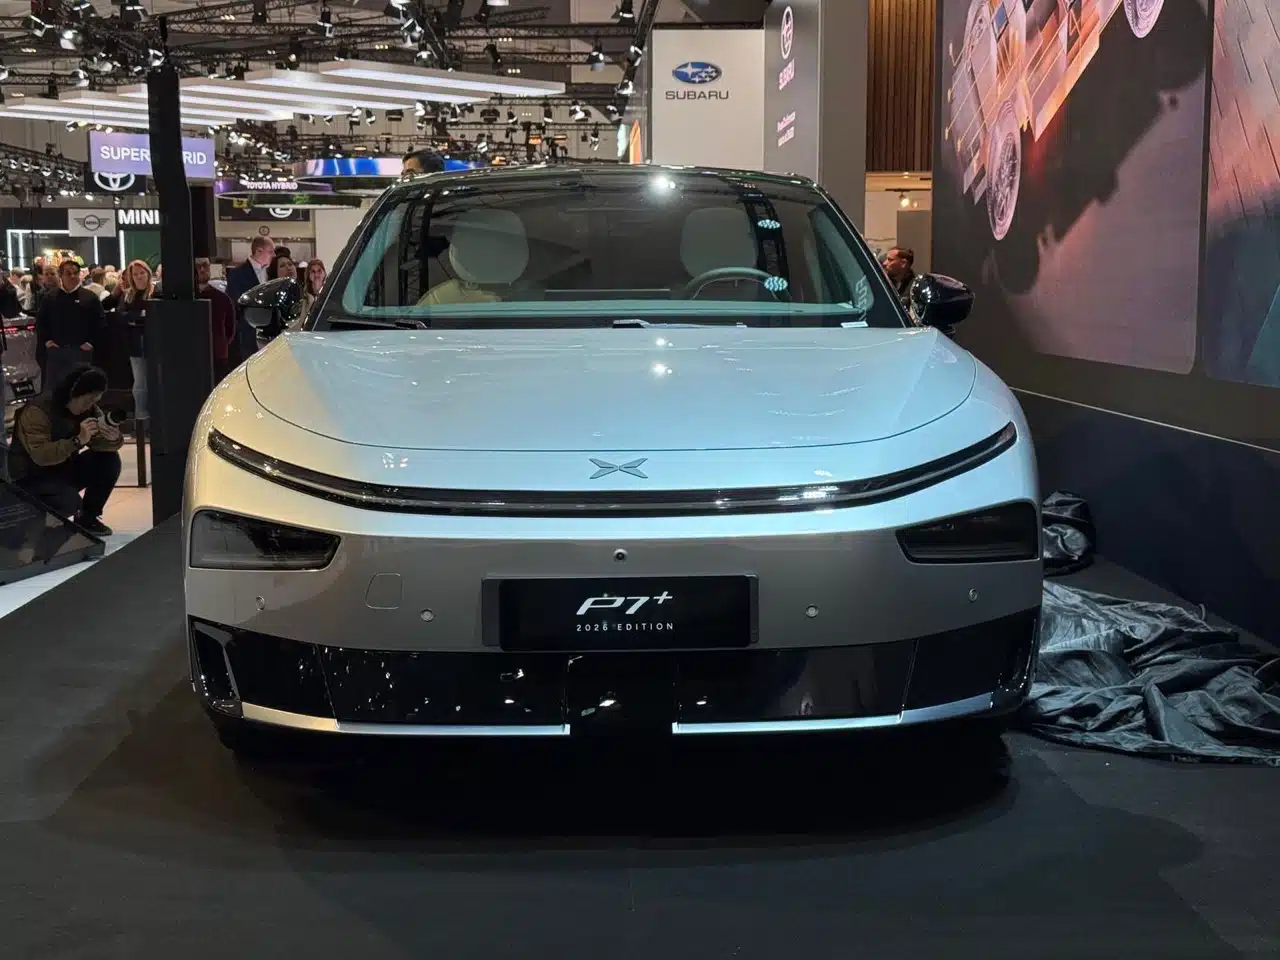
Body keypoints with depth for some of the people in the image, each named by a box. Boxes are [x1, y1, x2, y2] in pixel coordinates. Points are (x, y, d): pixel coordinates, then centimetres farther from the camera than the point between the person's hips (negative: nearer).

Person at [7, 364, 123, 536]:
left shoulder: (89, 409, -2)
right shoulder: (37, 411, -24)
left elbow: (100, 443, -6)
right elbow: (40, 455, -35)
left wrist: (113, 438, -31)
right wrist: (77, 440, -44)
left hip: (63, 470, 7)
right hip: (31, 478, -7)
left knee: (109, 460, -13)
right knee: (69, 501, -33)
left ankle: (87, 518, 4)